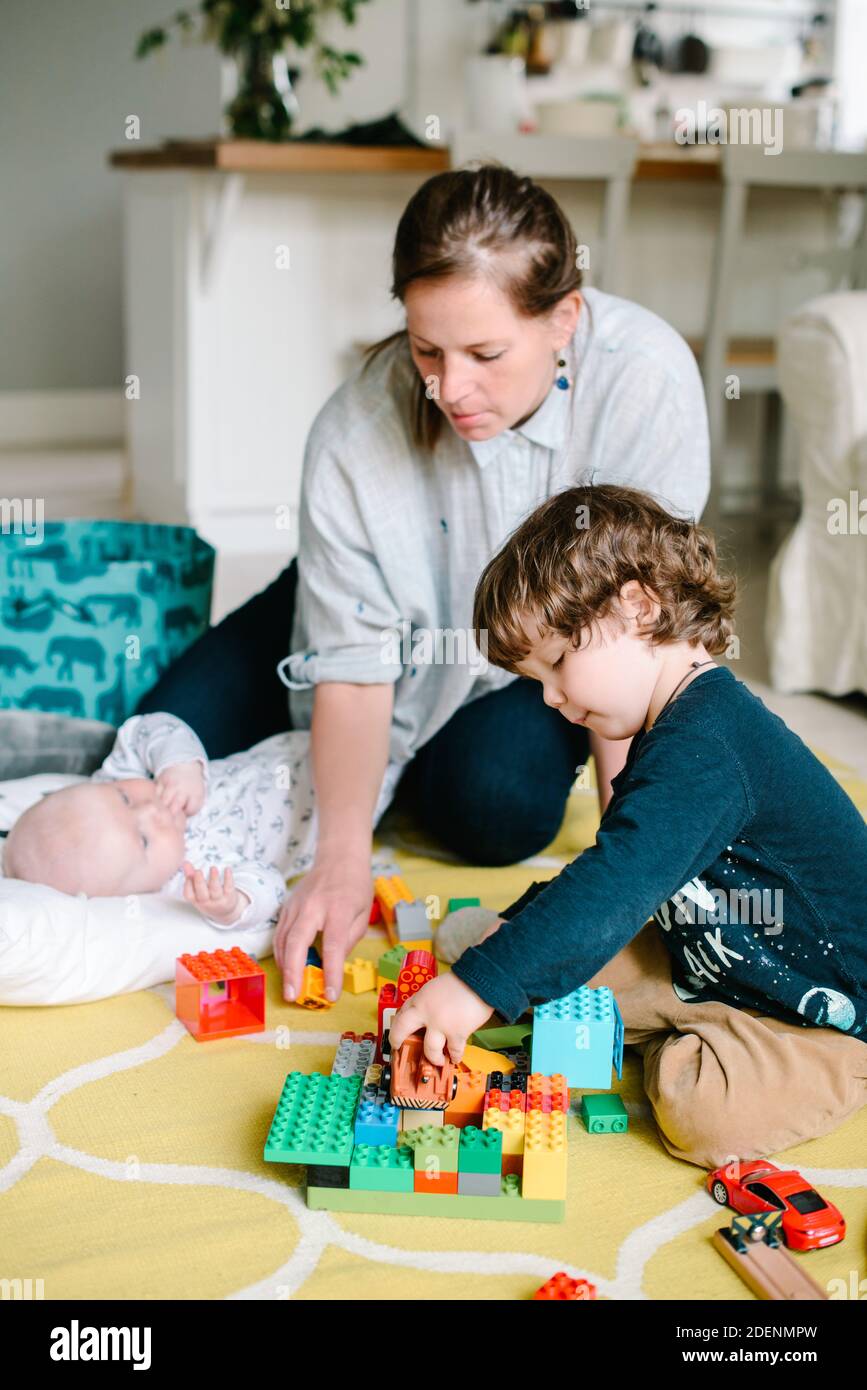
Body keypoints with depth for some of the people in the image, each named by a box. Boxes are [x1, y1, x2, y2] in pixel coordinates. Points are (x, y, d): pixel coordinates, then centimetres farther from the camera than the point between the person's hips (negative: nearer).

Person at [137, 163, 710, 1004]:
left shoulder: (645, 374, -34)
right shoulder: (354, 435, -32)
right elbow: (354, 661, -26)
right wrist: (342, 856, -37)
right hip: (410, 621, 2)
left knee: (494, 804, -30)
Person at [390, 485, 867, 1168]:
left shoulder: (705, 746, -30)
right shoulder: (677, 733, 5)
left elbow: (615, 888, -40)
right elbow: (611, 872, 17)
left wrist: (481, 983, -42)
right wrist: (511, 928, 9)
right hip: (710, 965, 9)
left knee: (703, 1114, -29)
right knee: (563, 968, 3)